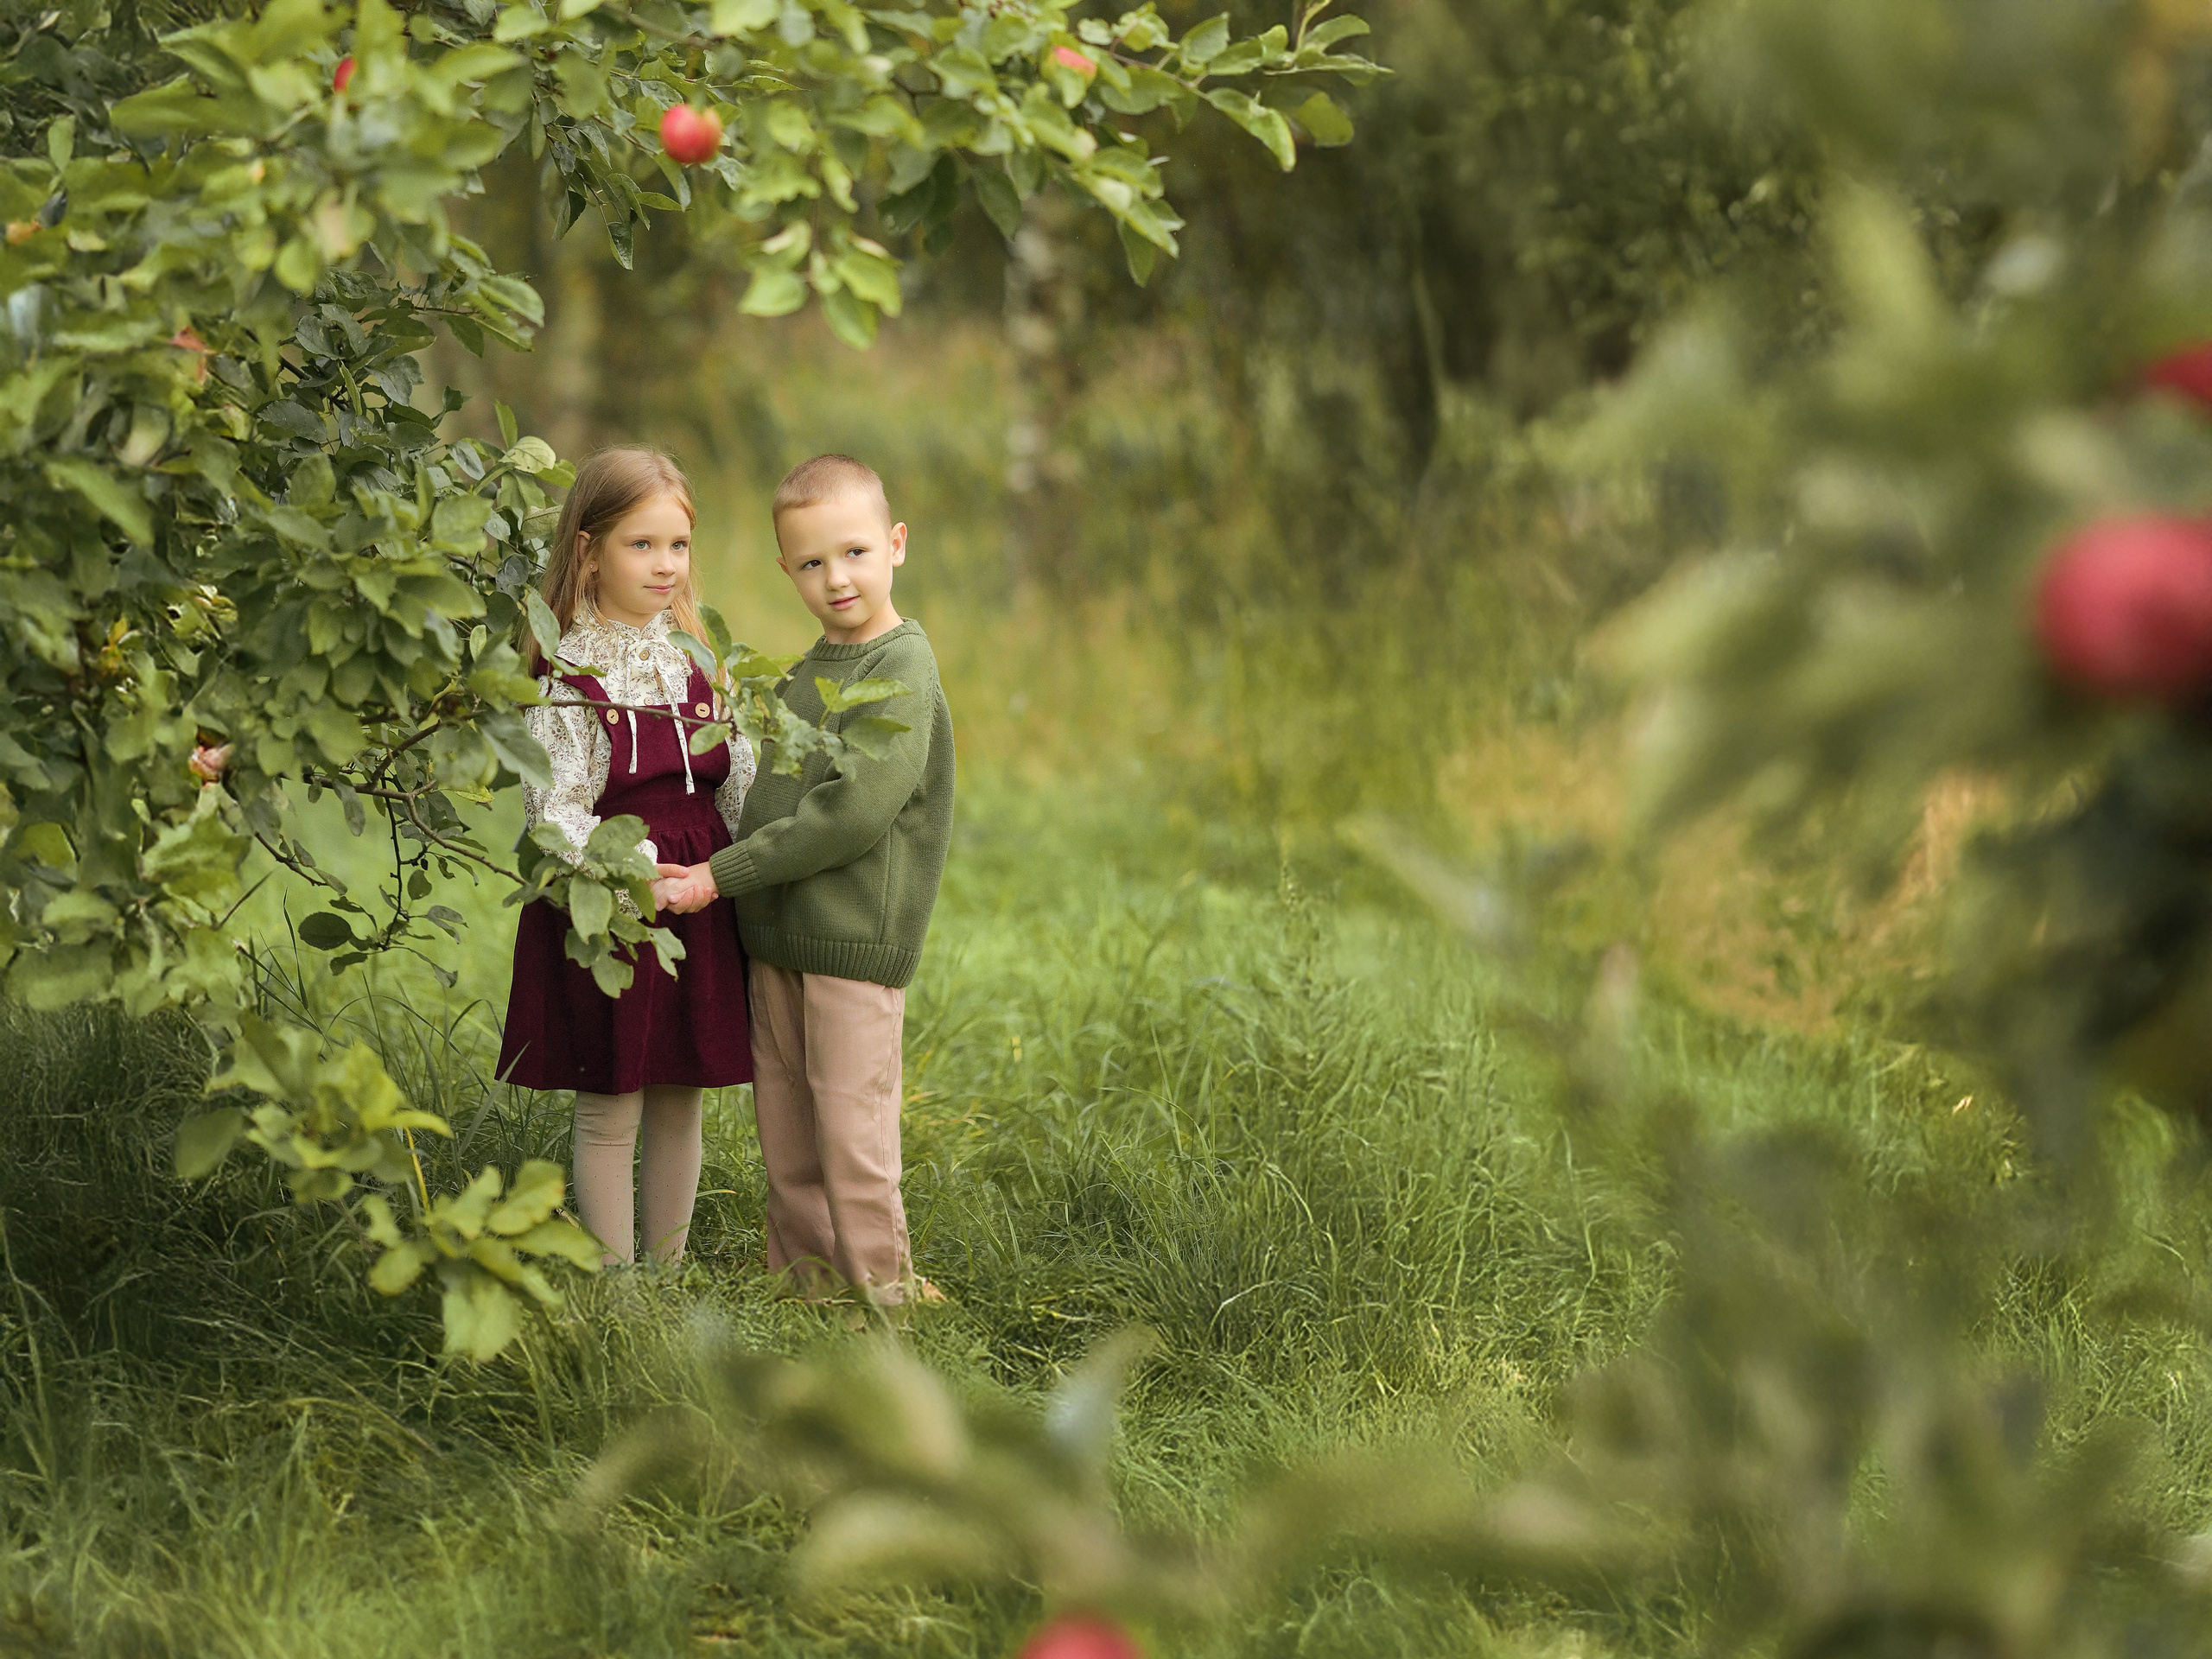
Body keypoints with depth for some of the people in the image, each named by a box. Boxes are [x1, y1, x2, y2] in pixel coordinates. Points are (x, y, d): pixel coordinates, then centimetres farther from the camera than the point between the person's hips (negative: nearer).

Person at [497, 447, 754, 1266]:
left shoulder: (697, 660, 9)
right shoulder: (570, 675, -8)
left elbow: (741, 787, 13)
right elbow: (557, 811, -14)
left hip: (700, 900, 5)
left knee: (681, 1100, 11)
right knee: (609, 1110, 1)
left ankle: (669, 1269, 22)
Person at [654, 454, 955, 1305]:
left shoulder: (904, 670, -12)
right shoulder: (809, 669, 15)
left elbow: (854, 809, -21)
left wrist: (724, 874, -19)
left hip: (855, 943, -8)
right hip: (774, 933, 8)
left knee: (851, 1128, -4)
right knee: (784, 1126, 13)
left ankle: (880, 1291, 6)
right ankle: (801, 1275, 24)